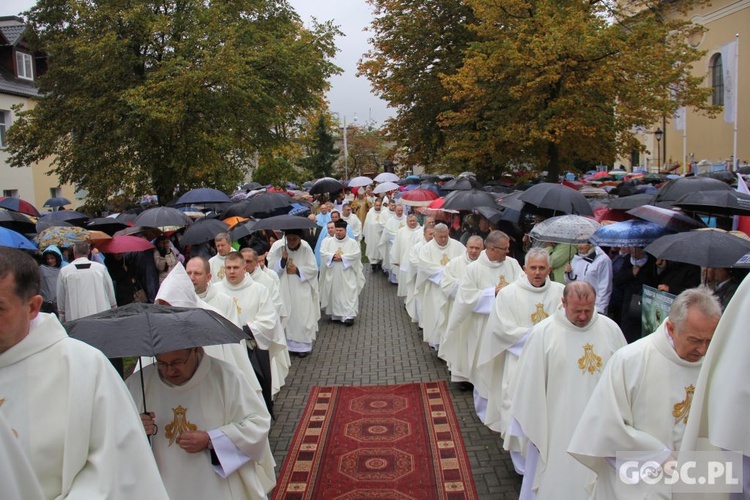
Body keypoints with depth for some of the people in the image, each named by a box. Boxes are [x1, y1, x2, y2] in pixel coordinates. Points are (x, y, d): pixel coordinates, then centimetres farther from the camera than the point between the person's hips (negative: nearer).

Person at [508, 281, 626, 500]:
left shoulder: (611, 330, -3)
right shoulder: (543, 332, -12)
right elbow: (530, 384, -7)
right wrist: (531, 428, -3)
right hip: (556, 428, -2)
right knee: (555, 482, 9)